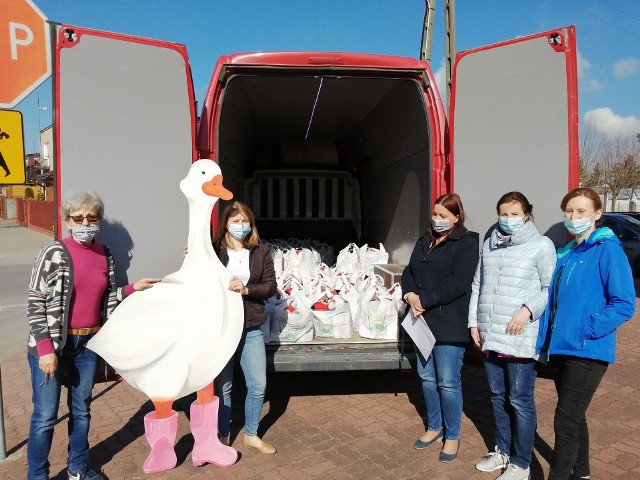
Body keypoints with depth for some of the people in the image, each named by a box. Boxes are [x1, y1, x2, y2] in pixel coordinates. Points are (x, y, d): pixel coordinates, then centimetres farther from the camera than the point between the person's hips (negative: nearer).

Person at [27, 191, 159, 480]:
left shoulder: (105, 255, 3)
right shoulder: (54, 253, -12)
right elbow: (35, 304, -12)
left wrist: (134, 289, -5)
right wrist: (46, 349, -16)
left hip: (88, 343, 5)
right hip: (52, 343, -4)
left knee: (81, 410, 17)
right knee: (45, 416, 3)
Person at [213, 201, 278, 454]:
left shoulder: (261, 251, 1)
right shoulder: (214, 249, -4)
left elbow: (271, 286, -1)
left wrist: (246, 289, -17)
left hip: (251, 328, 2)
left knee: (258, 385, 9)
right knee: (223, 386, 11)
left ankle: (251, 435, 32)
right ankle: (223, 436, 33)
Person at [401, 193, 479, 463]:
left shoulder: (466, 243, -7)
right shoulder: (424, 241, 15)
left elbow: (458, 284, -17)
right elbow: (409, 273, 12)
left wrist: (423, 299, -18)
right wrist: (410, 296, -8)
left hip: (450, 324, -6)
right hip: (422, 320, 7)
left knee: (448, 382, 1)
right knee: (427, 377, 15)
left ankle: (452, 436, 21)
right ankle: (434, 427, 33)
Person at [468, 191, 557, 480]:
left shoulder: (541, 246, -3)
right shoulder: (489, 245, 14)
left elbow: (551, 289, -5)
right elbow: (477, 286, 15)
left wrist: (528, 310, -19)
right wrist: (474, 322, 9)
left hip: (520, 339, -5)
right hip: (489, 336, 6)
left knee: (519, 400, 4)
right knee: (498, 396, 17)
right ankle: (503, 451, 35)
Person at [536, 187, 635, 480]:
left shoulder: (607, 249, -10)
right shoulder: (567, 254, 12)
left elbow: (624, 304, -15)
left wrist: (585, 330, -20)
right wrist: (545, 341, 10)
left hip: (587, 352, -7)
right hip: (561, 348, 7)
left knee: (565, 421, -4)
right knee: (574, 417, 20)